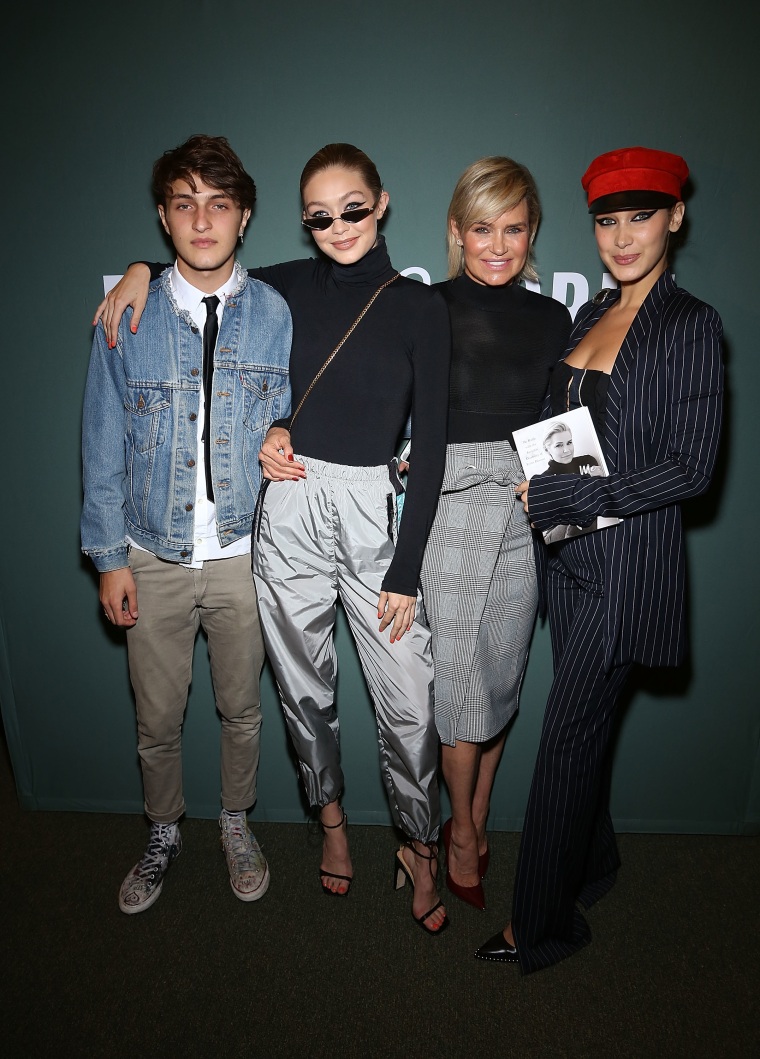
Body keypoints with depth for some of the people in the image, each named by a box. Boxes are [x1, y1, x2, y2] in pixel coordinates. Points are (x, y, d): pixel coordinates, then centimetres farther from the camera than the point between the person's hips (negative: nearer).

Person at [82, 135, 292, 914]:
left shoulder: (277, 316, -2)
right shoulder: (126, 320, -2)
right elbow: (103, 446, 1)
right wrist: (109, 558, -1)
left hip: (245, 556, 0)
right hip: (153, 558, 1)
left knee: (241, 709, 16)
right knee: (156, 717, 15)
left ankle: (236, 824, 43)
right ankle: (163, 834, 42)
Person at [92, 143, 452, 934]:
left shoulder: (420, 307, -1)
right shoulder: (286, 287, 5)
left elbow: (430, 445, -3)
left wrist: (406, 571, -6)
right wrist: (143, 270, 1)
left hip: (375, 517, -2)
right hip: (289, 514, 2)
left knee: (408, 703, 1)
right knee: (304, 687, 14)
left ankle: (418, 844, 28)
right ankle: (329, 817, 41)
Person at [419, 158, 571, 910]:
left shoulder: (551, 318, 10)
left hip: (525, 515, 4)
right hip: (448, 507, -3)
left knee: (503, 674, 12)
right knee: (459, 677, 3)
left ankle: (477, 820, 34)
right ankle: (463, 830, 27)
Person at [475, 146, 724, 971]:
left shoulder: (691, 325, -9)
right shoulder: (589, 316, 11)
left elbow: (689, 468, -15)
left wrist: (563, 498, -18)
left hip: (627, 560, -6)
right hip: (567, 549, 7)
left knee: (568, 737, 1)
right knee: (583, 723, 18)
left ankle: (542, 924, 20)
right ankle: (593, 864, 40)